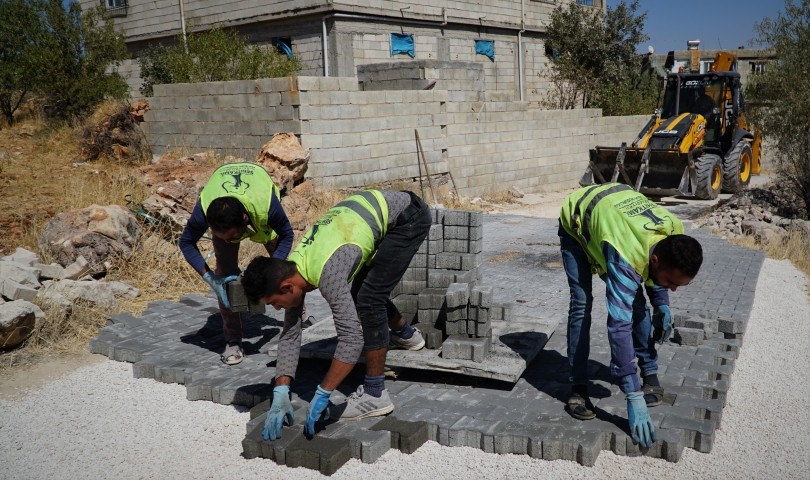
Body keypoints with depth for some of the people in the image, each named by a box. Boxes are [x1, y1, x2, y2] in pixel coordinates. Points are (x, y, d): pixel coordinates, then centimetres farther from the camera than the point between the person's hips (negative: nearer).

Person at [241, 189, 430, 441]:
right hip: (378, 207, 9)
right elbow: (290, 335, -2)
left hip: (409, 216, -9)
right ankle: (405, 334, 46)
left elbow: (352, 338, -36)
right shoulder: (290, 270, -6)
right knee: (361, 293, 19)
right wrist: (280, 394, -9)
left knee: (368, 299, -16)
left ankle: (375, 394, -6)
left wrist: (322, 395, -30)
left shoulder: (326, 272, -33)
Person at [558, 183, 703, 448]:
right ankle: (578, 388, -8)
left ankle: (651, 373, 11)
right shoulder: (626, 257, -45)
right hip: (577, 217, -5)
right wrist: (634, 398, -46)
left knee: (636, 302, -3)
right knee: (581, 304, -16)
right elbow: (619, 325, -46)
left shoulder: (676, 234, -26)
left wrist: (662, 305, -6)